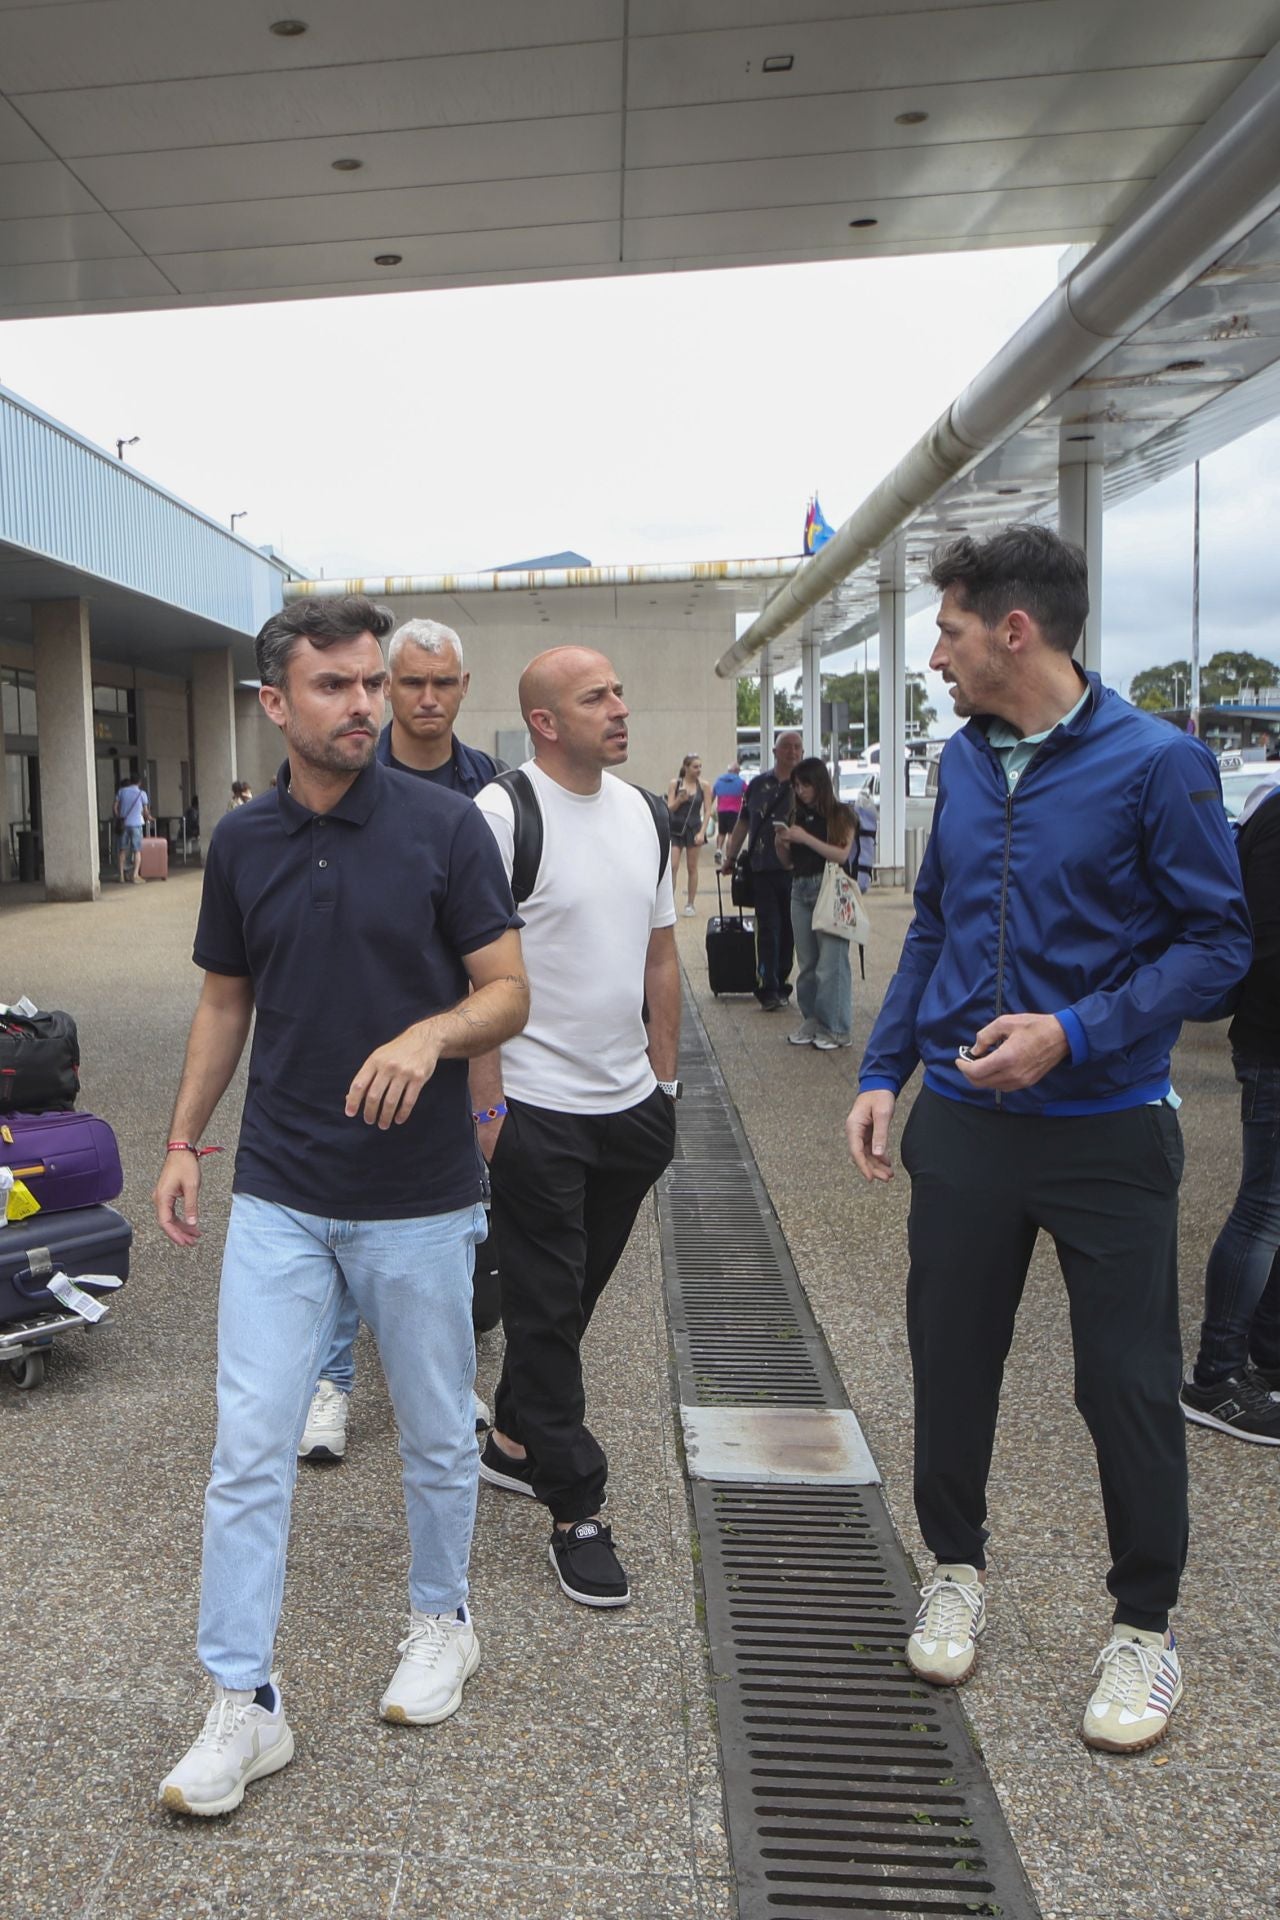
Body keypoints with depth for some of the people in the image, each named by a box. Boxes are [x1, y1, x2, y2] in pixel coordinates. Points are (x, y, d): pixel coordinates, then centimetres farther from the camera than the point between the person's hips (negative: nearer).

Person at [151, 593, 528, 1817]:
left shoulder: (443, 826, -7)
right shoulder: (241, 843, 3)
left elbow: (507, 993, -6)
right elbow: (225, 1002, 13)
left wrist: (432, 1033, -26)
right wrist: (183, 1140, 8)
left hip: (421, 1198, -2)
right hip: (278, 1197, 2)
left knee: (437, 1435, 14)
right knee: (250, 1444, 3)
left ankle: (440, 1619, 39)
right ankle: (242, 1704, 19)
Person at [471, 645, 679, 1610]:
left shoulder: (642, 810, 10)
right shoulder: (502, 813, -12)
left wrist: (665, 1079, 13)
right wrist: (487, 1105, -16)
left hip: (630, 1105, 7)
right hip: (537, 1108, -7)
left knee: (574, 1294, 18)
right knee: (547, 1308, 4)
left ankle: (514, 1440, 39)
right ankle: (576, 1508, 16)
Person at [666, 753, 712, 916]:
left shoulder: (703, 786, -2)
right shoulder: (675, 784, -3)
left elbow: (707, 811, -2)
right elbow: (669, 809, -4)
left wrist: (702, 832, -12)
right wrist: (679, 800, -24)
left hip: (693, 829, 1)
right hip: (676, 829, -1)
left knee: (692, 867, 8)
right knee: (672, 867, -7)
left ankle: (690, 904, 16)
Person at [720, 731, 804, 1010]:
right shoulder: (758, 784, 10)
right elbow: (743, 823, 14)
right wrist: (730, 856, 13)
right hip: (764, 868, 1)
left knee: (789, 929, 8)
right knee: (768, 929, -1)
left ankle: (780, 983, 19)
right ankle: (769, 988, 0)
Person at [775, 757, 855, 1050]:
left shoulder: (839, 814, -2)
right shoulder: (799, 816, 13)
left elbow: (841, 854, -13)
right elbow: (788, 861, 17)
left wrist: (806, 838, -17)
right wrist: (780, 843, -3)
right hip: (800, 890, 6)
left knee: (831, 962, -7)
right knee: (807, 963, 10)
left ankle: (836, 1029, 0)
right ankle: (811, 1022, 19)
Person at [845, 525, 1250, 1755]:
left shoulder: (1156, 763, -11)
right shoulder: (965, 762, 5)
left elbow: (1217, 940, -10)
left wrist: (1074, 1033, -21)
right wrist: (882, 1074, 5)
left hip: (1106, 1131, -4)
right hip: (962, 1122, 5)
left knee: (1128, 1384, 8)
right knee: (950, 1359, 14)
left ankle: (1144, 1629, 30)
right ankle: (956, 1567, 38)